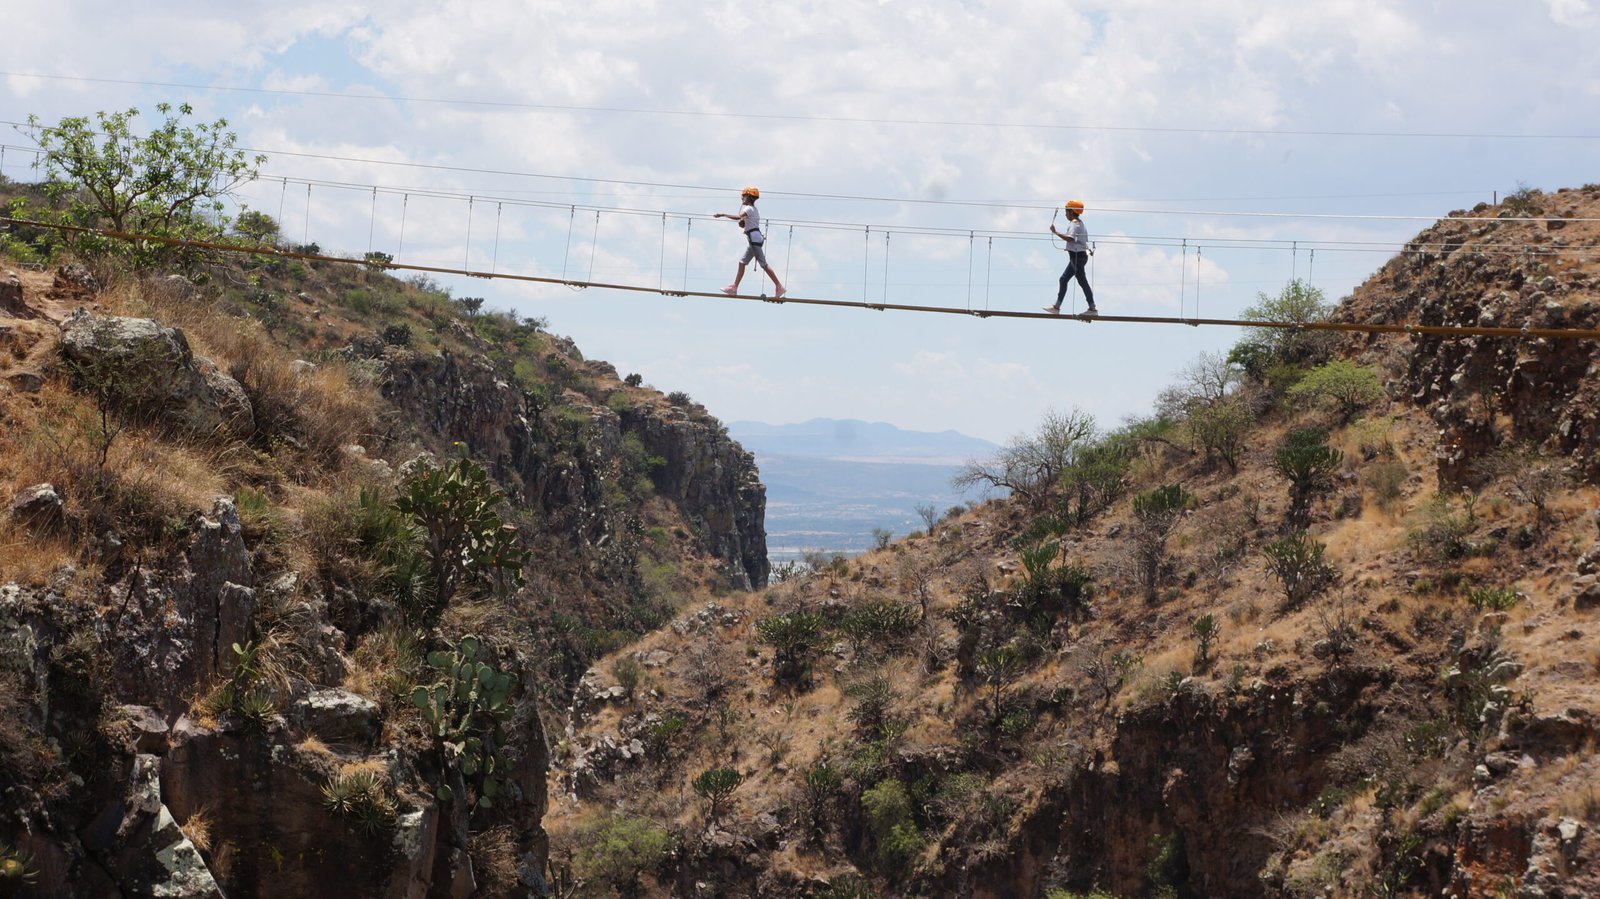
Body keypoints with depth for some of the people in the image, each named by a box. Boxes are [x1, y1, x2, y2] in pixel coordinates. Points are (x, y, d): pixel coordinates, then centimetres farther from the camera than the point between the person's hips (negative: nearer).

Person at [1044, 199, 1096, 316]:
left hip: (1077, 256, -10)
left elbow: (1069, 238, -29)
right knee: (1064, 279, 11)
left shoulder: (1074, 224, -14)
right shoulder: (1081, 223, 17)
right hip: (1081, 254, 10)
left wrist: (1055, 232, -24)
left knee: (1082, 281, -7)